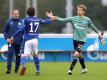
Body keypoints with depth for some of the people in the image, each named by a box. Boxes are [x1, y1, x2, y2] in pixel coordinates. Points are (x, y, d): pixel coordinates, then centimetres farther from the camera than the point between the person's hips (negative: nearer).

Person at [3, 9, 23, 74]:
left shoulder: (22, 22, 4)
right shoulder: (9, 22, 5)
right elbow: (5, 31, 9)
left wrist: (24, 39, -2)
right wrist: (7, 38, -5)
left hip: (19, 42, 1)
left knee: (18, 56, 6)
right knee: (10, 54, -13)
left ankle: (16, 69, 19)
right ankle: (9, 68, -14)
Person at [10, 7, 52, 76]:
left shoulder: (26, 20, -2)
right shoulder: (38, 20, 10)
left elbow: (21, 29, -13)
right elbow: (45, 21, 28)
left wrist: (13, 37, -12)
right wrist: (51, 19, 50)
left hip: (27, 40, -4)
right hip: (35, 40, 4)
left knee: (24, 55, -9)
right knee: (35, 55, 22)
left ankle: (23, 65, -41)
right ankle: (38, 70, 27)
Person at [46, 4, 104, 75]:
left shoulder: (87, 20, -4)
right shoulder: (73, 18, -2)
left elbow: (93, 27, 12)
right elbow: (63, 20, -11)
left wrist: (99, 34, 19)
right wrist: (54, 17, -25)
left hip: (82, 39, -3)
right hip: (75, 39, 3)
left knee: (76, 54, -17)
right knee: (79, 55, 14)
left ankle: (70, 70, -17)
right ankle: (84, 68, 32)